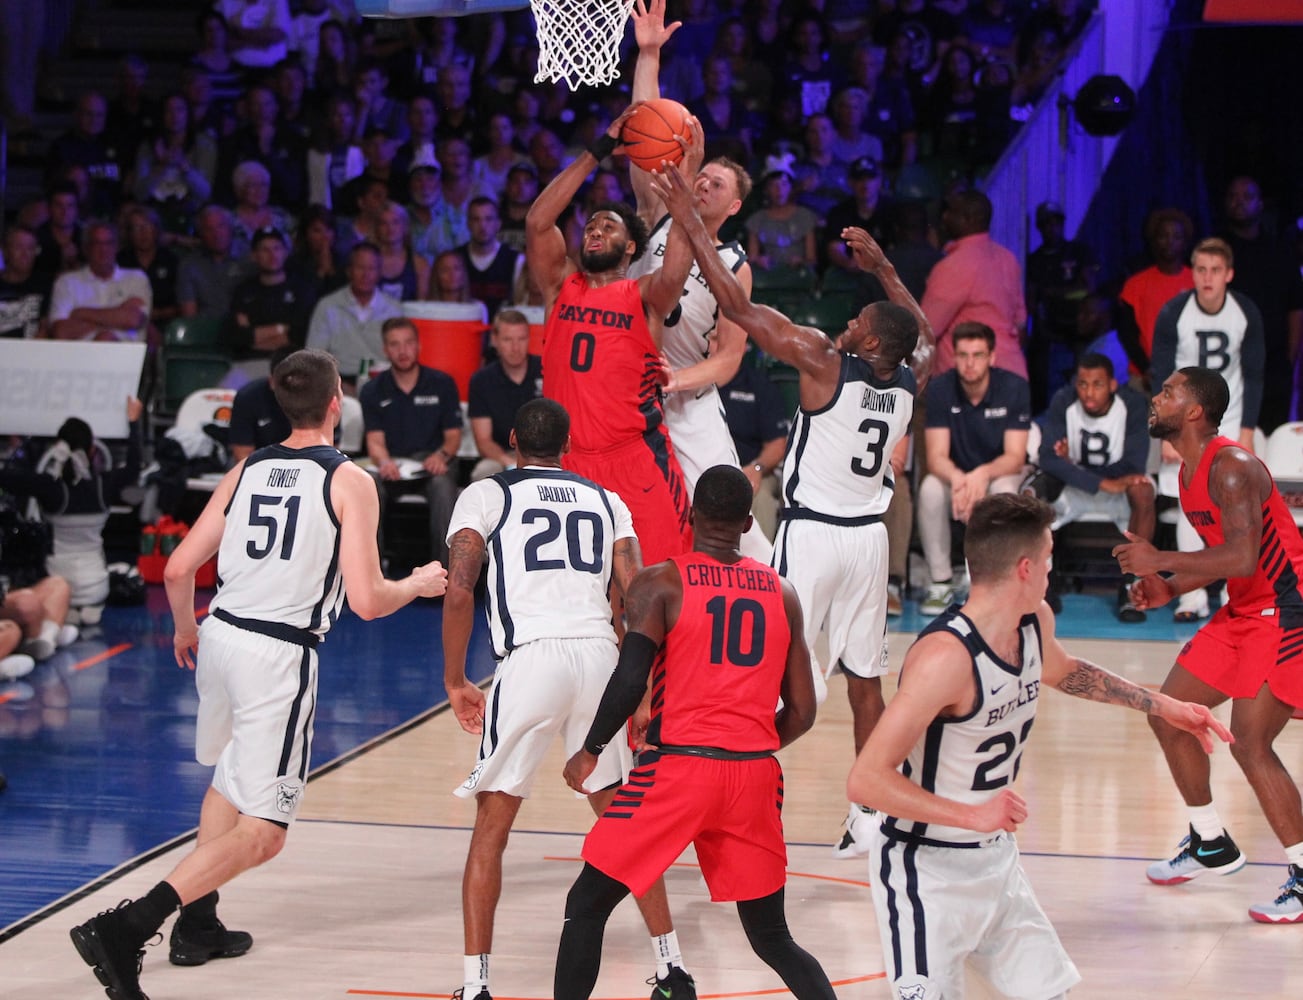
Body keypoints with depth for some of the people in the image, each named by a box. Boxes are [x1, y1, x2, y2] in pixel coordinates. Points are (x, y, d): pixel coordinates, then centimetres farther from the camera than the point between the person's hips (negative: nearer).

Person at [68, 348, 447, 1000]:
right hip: (281, 653, -7)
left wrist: (185, 629, 28)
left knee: (229, 780, 33)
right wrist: (421, 584, 11)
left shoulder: (247, 471, 9)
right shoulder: (349, 482, -5)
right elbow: (366, 601, -10)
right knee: (261, 833, -4)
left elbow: (178, 569, 7)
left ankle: (198, 925, 35)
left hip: (221, 635, 7)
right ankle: (127, 926, -20)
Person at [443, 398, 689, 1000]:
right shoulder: (606, 501, 21)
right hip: (601, 656, 3)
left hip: (530, 658, -3)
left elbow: (459, 592, -2)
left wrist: (455, 680, 8)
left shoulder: (485, 496, 11)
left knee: (491, 826, 7)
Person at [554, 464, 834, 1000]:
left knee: (586, 906, 11)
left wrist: (590, 751, 2)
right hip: (756, 772, 4)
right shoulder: (781, 592, 11)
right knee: (772, 938, 15)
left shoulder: (660, 583, -1)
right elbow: (802, 713, 11)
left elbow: (630, 680, -13)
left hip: (677, 765, -4)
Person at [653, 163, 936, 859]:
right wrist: (881, 268, 32)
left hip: (811, 535, -6)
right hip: (868, 536, 6)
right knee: (865, 681, 11)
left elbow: (738, 306, -13)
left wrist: (689, 220, -8)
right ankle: (870, 817, 15)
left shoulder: (824, 363, -14)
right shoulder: (908, 381, 2)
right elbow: (925, 336, 29)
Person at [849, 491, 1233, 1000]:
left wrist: (1162, 706, 29)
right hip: (927, 872, -9)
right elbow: (866, 780, -31)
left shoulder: (1036, 623, -1)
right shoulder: (945, 657, -29)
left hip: (996, 860, 9)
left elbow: (1061, 671, 26)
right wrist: (972, 815, -33)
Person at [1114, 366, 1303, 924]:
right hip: (1243, 611, 10)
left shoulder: (1231, 468, -21)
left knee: (1249, 742, -15)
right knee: (1168, 716, 11)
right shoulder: (1190, 472, 10)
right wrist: (1170, 588, 5)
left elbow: (1242, 557, -33)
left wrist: (1160, 560, -26)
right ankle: (1211, 846, 27)